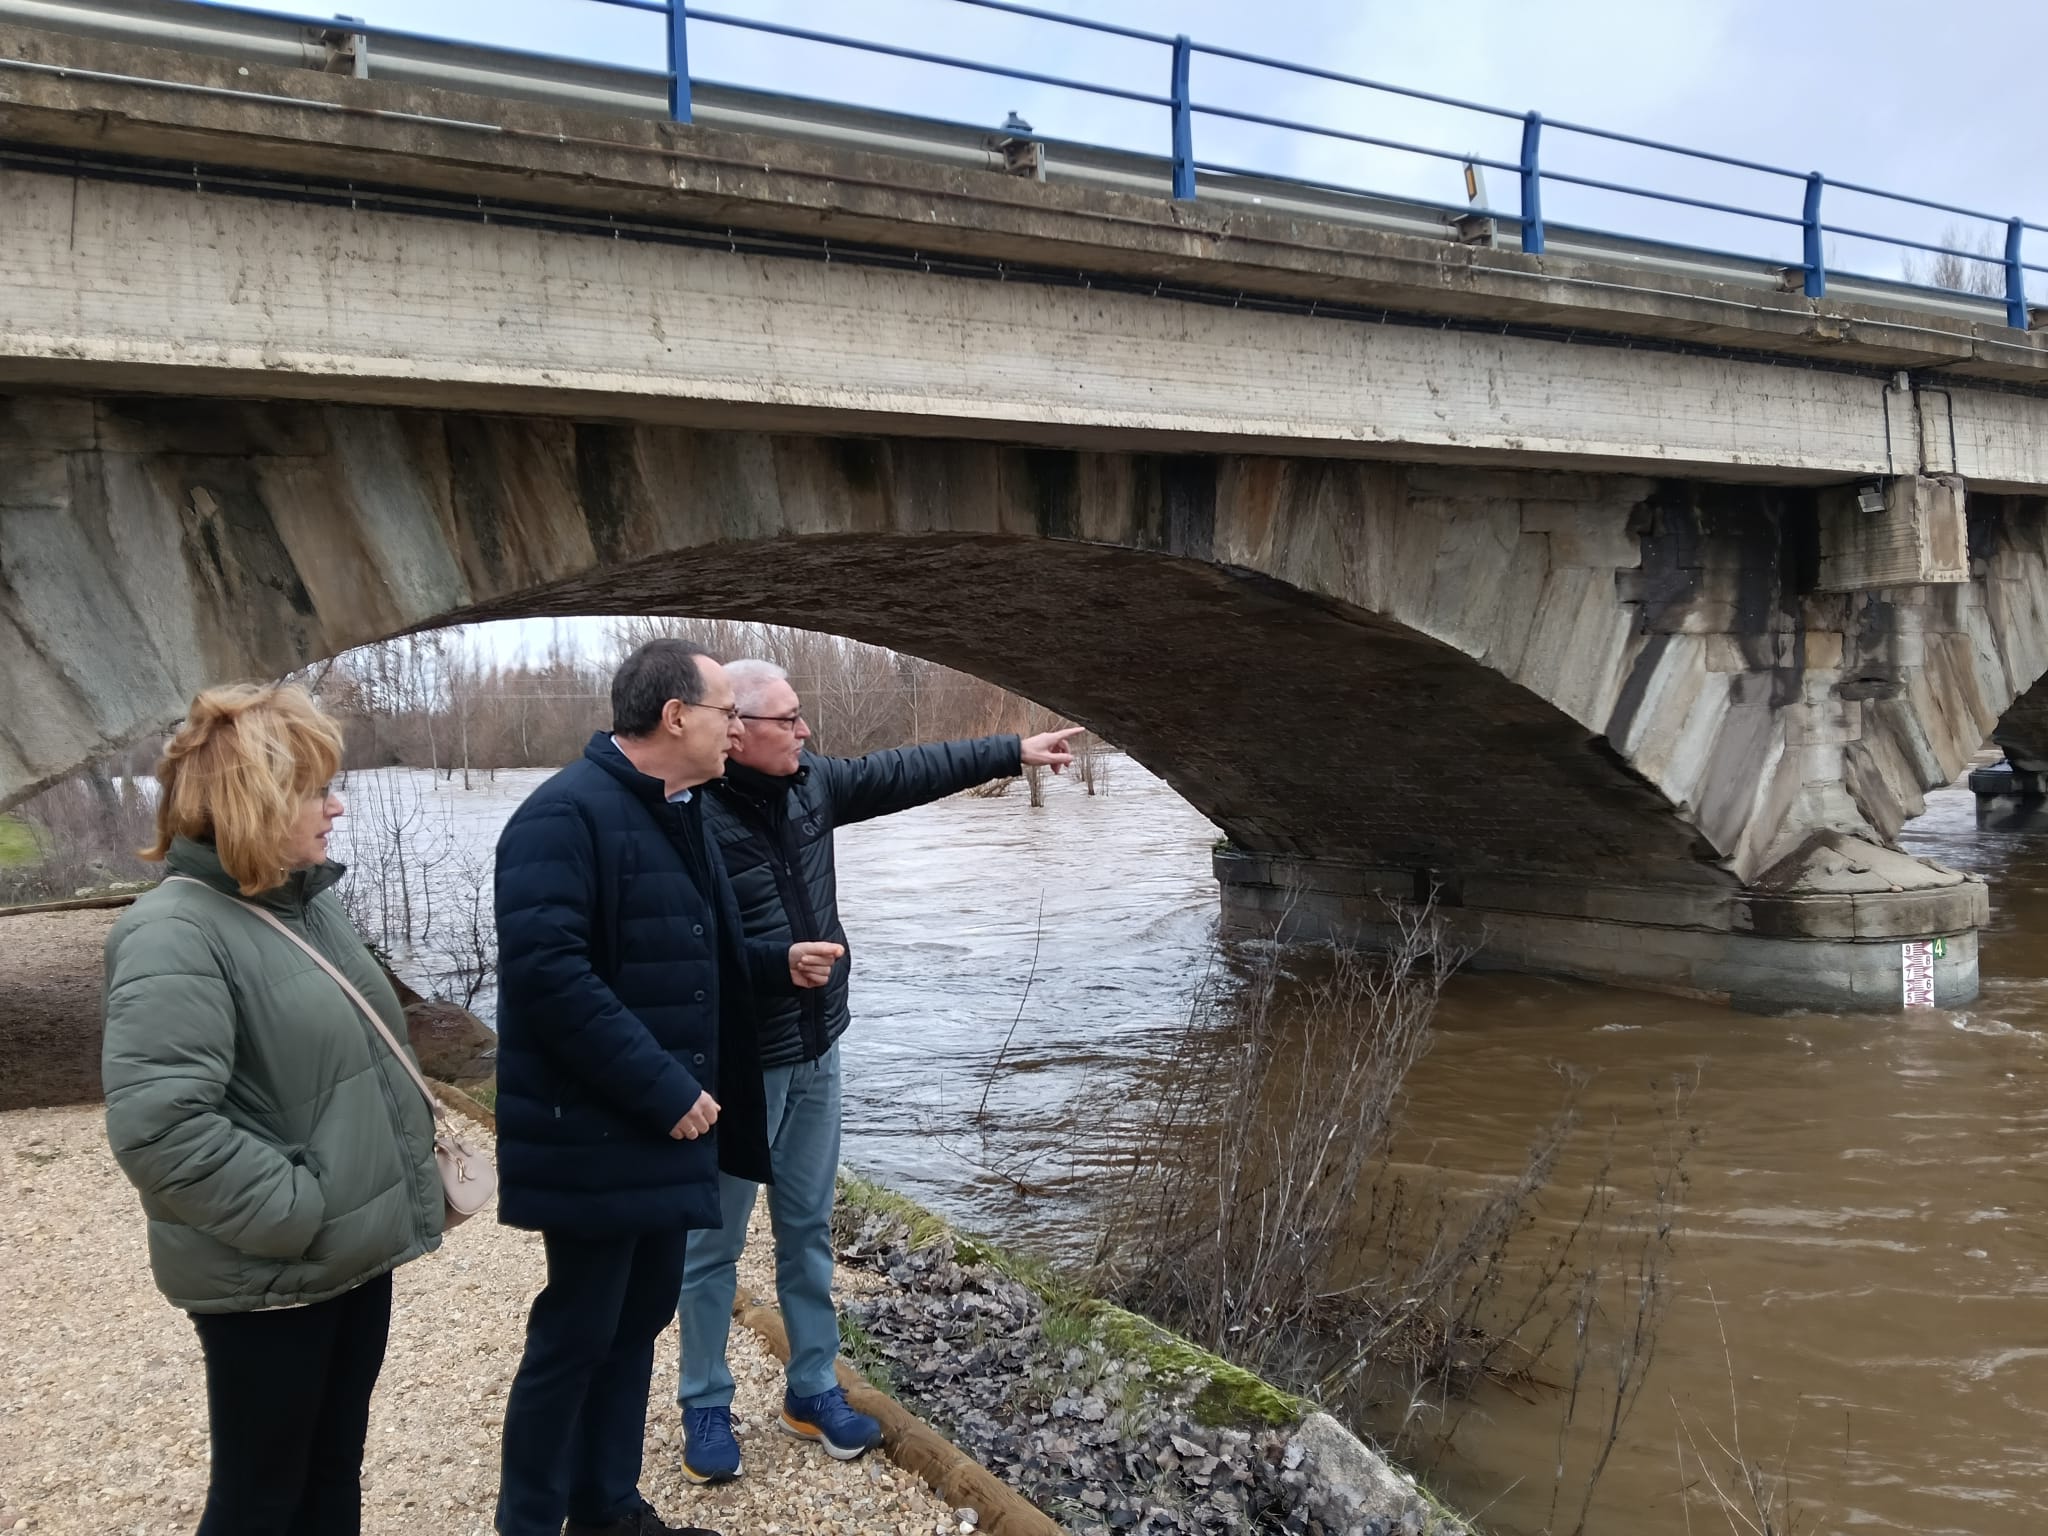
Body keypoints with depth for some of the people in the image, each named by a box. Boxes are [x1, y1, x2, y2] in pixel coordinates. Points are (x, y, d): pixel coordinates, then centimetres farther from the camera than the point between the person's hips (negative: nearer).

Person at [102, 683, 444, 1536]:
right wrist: (295, 1214, -24)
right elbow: (158, 1126, -30)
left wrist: (409, 1160, 11)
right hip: (270, 1278, -8)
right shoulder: (177, 933, -21)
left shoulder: (310, 900, 6)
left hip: (356, 1248, 8)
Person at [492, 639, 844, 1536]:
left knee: (638, 1318, 17)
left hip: (663, 1126, 9)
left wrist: (778, 965, 6)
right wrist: (664, 1091, -25)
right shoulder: (567, 814, -19)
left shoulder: (676, 815, 13)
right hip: (595, 1135, -9)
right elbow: (546, 972, -27)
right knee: (577, 1333, 3)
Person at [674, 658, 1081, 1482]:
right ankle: (706, 1406, 26)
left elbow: (904, 773, 10)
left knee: (808, 1232, 17)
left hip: (816, 1055, 7)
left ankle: (813, 1389, 31)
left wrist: (1015, 750, 12)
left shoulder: (810, 784, 2)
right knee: (714, 1246, 9)